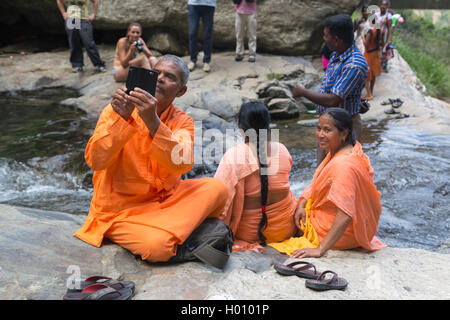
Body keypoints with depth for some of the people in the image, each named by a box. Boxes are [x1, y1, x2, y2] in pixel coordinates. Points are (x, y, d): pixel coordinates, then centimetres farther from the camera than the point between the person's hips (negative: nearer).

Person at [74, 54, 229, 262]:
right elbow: (95, 162, -19)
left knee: (217, 188, -17)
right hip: (120, 209, -3)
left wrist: (152, 121, -34)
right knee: (157, 247, -30)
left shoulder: (182, 122, -2)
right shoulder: (116, 110, -7)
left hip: (164, 198, 3)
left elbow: (182, 164, -22)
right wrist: (121, 119, -31)